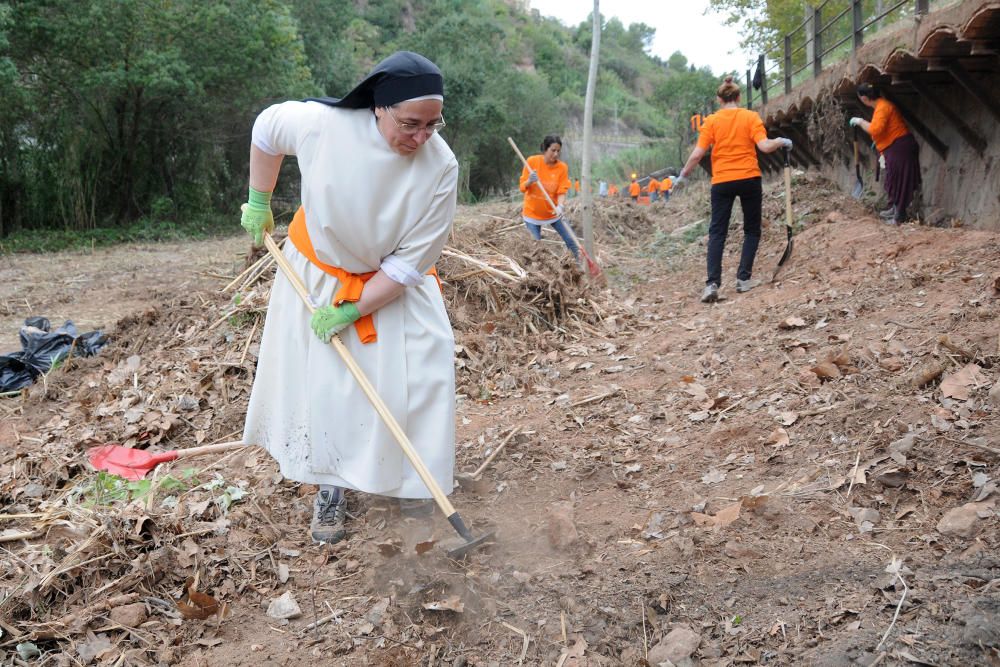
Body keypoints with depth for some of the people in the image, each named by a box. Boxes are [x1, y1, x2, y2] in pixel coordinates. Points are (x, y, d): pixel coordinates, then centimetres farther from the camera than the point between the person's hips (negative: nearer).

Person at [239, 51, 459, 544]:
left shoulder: (440, 167, -28)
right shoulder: (320, 123, -27)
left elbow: (411, 262, -23)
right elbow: (266, 126, -2)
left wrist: (352, 311, -23)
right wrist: (258, 203, 2)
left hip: (394, 280, 0)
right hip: (319, 270, 0)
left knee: (420, 368, -8)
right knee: (322, 378, 2)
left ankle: (410, 478, 14)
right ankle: (330, 489, 19)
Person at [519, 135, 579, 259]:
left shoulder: (562, 167, -10)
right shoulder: (532, 161, -12)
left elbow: (562, 191, -12)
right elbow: (522, 188, -9)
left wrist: (560, 206, -33)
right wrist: (530, 181, -31)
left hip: (553, 213, 1)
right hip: (532, 213, -1)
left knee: (571, 241, 1)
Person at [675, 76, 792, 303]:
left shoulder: (711, 121, 1)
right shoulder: (751, 117, -1)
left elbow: (697, 154, -5)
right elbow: (764, 146, -11)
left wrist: (683, 175, 7)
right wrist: (781, 142, 8)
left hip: (722, 181, 1)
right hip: (749, 178, 0)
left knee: (717, 233, 4)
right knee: (752, 229, 15)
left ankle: (712, 284, -7)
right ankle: (744, 278, 9)